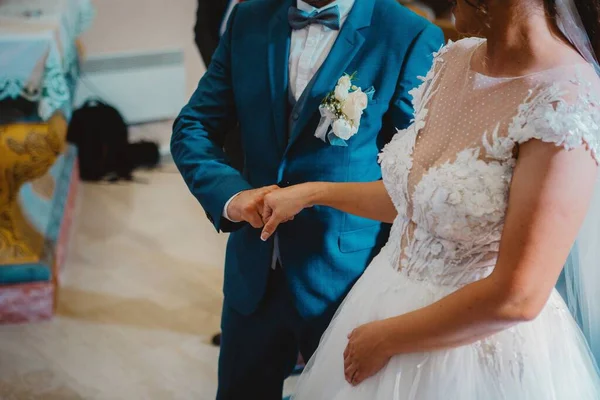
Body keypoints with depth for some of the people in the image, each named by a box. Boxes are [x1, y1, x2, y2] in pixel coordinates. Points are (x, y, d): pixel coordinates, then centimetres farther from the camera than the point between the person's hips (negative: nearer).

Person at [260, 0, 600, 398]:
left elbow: (517, 297, -24)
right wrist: (313, 193, 12)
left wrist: (386, 338, -15)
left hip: (479, 343, -7)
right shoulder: (455, 61, -2)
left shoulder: (564, 108, -25)